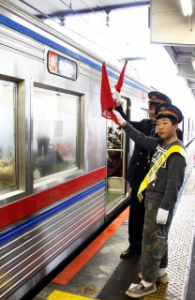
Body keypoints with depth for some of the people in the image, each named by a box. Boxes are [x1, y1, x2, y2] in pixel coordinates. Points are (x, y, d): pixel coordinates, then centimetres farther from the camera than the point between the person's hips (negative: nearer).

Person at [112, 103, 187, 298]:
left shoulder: (176, 152, -18)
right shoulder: (160, 143, 6)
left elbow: (174, 183, -22)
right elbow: (141, 139, 15)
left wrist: (165, 207, -24)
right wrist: (122, 122, 13)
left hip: (161, 201, -9)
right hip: (152, 198, 9)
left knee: (152, 240, 0)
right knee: (158, 238, 20)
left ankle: (148, 283, 14)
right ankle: (160, 272, 37)